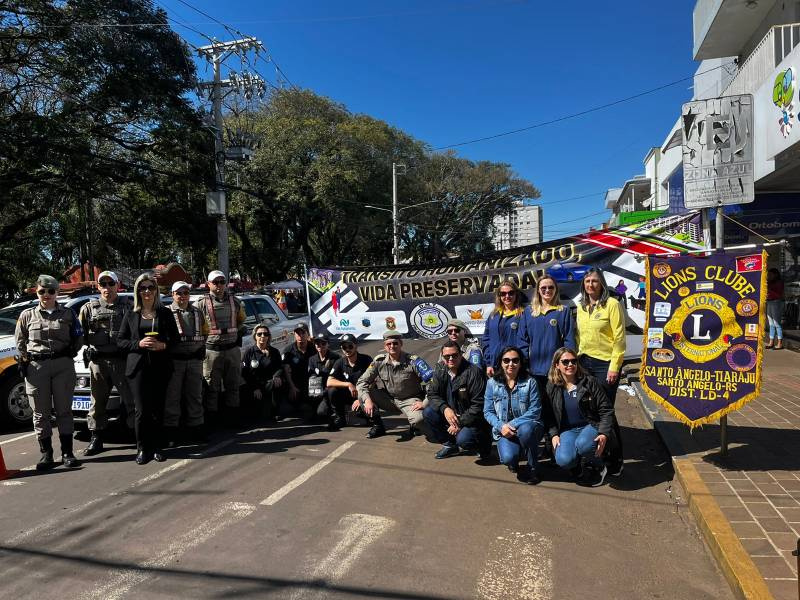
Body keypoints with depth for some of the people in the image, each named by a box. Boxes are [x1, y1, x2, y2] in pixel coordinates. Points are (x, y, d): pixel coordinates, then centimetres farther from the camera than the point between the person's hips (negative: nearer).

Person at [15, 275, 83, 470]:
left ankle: (67, 453, 8)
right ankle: (46, 454, 13)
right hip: (36, 366, 1)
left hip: (63, 365, 0)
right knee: (41, 413, 4)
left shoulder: (67, 314, 7)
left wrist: (70, 353, 1)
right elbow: (20, 341, 14)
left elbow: (78, 338, 14)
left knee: (64, 410, 3)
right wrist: (26, 359, 3)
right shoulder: (27, 315, 7)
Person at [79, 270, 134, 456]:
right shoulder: (89, 308, 10)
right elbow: (80, 334, 9)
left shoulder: (128, 306, 5)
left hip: (123, 360, -2)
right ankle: (96, 439, 21)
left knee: (131, 399, 1)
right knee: (97, 402, 11)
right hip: (98, 362, 2)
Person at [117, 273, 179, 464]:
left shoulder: (165, 313, 8)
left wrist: (163, 345, -11)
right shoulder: (131, 315, 8)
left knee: (158, 410, 3)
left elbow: (175, 339, 8)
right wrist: (139, 344, -10)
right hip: (138, 367, 0)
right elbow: (120, 341, 7)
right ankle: (143, 449, 8)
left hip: (160, 367, 0)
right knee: (142, 410, -3)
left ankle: (157, 447, 15)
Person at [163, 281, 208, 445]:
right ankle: (170, 432, 7)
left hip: (195, 359, 4)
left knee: (195, 396, 10)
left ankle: (195, 428, 19)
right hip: (175, 359, -4)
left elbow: (205, 331, 22)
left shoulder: (197, 312, 14)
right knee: (172, 396, -1)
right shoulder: (167, 312, 0)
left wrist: (201, 346, 11)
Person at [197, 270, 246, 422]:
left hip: (233, 349, 3)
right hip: (212, 351, -3)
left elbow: (241, 322, 22)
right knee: (212, 386, 0)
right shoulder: (202, 304, 0)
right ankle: (211, 417, 7)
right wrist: (202, 347, -1)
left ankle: (233, 415, 19)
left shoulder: (235, 301, 9)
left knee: (233, 384, 9)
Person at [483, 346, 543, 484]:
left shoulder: (530, 382, -5)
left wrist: (512, 424, -20)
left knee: (525, 429, -37)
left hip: (527, 426, -1)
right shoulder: (492, 383, 1)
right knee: (508, 458, -28)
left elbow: (535, 411, -10)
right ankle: (513, 463, 14)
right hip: (503, 430, 1)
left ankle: (532, 468, -10)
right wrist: (501, 426, -18)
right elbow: (488, 412, 1)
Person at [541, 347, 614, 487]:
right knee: (563, 460, -29)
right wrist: (553, 435, -7)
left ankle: (597, 468, -2)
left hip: (590, 426, -1)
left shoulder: (589, 382, -2)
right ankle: (580, 468, 7)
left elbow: (606, 410, -2)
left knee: (583, 444, -37)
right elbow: (548, 416, 9)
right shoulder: (551, 388, 4)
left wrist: (604, 434, -15)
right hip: (567, 430, 1)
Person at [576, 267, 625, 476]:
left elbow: (619, 338, -10)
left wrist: (614, 367, -14)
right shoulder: (581, 307, 11)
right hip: (584, 363, 5)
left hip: (605, 363, -5)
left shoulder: (612, 304, -7)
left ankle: (616, 458, 11)